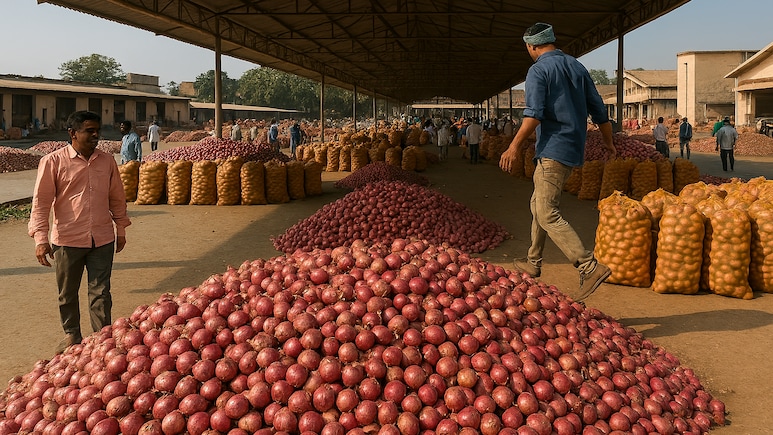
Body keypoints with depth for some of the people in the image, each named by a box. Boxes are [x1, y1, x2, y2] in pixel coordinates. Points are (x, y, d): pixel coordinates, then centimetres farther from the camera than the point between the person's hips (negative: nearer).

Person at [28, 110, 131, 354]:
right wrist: (41, 238, -12)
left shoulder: (107, 161, 5)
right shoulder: (53, 162, -6)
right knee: (67, 293, 14)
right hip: (67, 240, -2)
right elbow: (41, 201, -6)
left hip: (102, 239, 2)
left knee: (100, 292, 5)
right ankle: (71, 334, 32)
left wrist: (121, 229, 17)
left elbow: (117, 198, 15)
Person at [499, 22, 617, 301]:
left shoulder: (538, 70, -8)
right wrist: (609, 142, 24)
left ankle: (590, 267, -22)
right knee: (539, 204, 21)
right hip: (575, 150, 9)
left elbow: (534, 114, -20)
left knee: (547, 214, -12)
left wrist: (515, 146, -17)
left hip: (553, 150, -9)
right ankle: (533, 262, 31)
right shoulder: (577, 67, 14)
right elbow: (598, 109, 14)